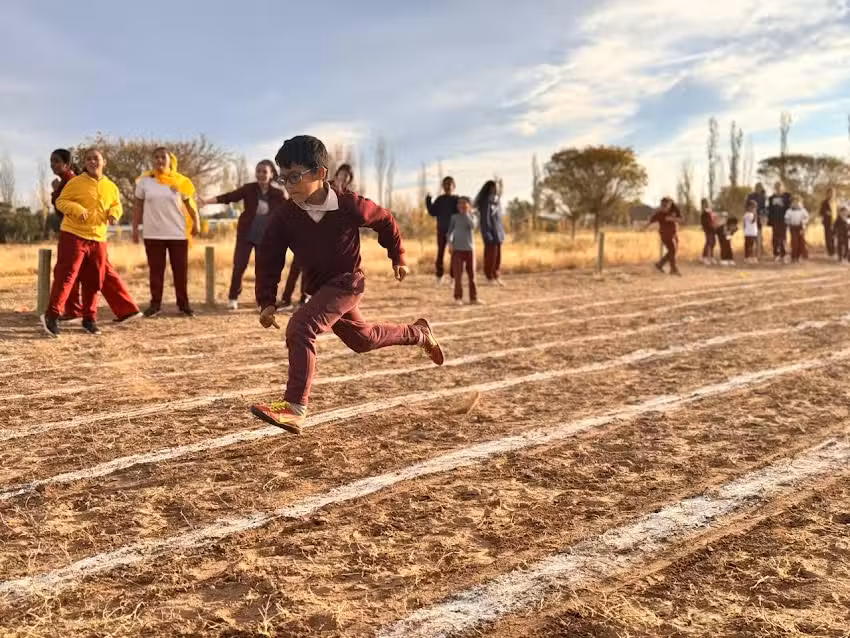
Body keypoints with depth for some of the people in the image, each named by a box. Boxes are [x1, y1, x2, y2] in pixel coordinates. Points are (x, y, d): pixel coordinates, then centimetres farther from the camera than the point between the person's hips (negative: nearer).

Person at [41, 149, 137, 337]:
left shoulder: (111, 187, 9)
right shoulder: (75, 182, -4)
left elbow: (116, 205, 21)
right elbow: (60, 201, -3)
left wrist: (114, 213, -2)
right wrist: (76, 208, -22)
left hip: (98, 239, 5)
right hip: (73, 235, -5)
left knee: (93, 281, 8)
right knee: (66, 275, -11)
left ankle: (89, 319, 19)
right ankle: (51, 315, -6)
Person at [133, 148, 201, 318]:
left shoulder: (179, 181, 1)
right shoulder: (144, 180, 2)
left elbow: (189, 203, 7)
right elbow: (138, 206, 7)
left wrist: (196, 222, -3)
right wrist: (135, 228, 4)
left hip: (178, 233, 0)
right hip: (153, 234, 0)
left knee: (181, 270, 4)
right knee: (156, 270, 4)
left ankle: (183, 304, 13)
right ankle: (155, 304, 11)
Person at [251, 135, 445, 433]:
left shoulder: (350, 206, -21)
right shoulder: (284, 216, -14)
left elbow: (386, 222, -1)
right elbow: (268, 258, -6)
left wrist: (398, 258, 9)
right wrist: (267, 302, -13)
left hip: (347, 282, -6)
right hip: (319, 288, 6)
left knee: (300, 327, -27)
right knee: (362, 338, 24)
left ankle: (295, 407, -26)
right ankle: (419, 333, 48)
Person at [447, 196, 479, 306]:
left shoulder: (472, 217, 5)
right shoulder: (455, 217, 5)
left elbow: (473, 226, -15)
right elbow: (450, 230, 6)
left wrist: (466, 213, -11)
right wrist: (450, 242, -9)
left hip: (470, 249, 1)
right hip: (457, 249, -1)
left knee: (472, 274, 5)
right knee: (458, 275, -6)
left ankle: (473, 297, 13)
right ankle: (458, 297, 0)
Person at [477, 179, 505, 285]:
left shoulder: (497, 200, 10)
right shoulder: (485, 202, -14)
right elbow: (484, 220, -16)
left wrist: (502, 232, 16)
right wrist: (487, 235, -19)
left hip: (498, 233, 8)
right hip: (490, 233, -8)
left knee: (498, 256, 10)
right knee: (491, 256, -2)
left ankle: (496, 276, 19)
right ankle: (490, 277, 9)